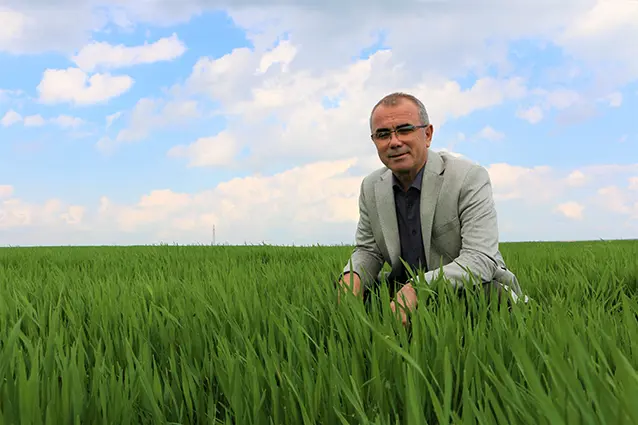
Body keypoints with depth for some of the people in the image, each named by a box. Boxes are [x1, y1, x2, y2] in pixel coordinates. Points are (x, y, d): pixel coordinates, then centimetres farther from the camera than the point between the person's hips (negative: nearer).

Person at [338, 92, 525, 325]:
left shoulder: (470, 178, -17)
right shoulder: (371, 188, 1)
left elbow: (480, 259, -26)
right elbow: (368, 251, 9)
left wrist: (417, 288, -40)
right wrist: (352, 276, -17)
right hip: (405, 294, 4)